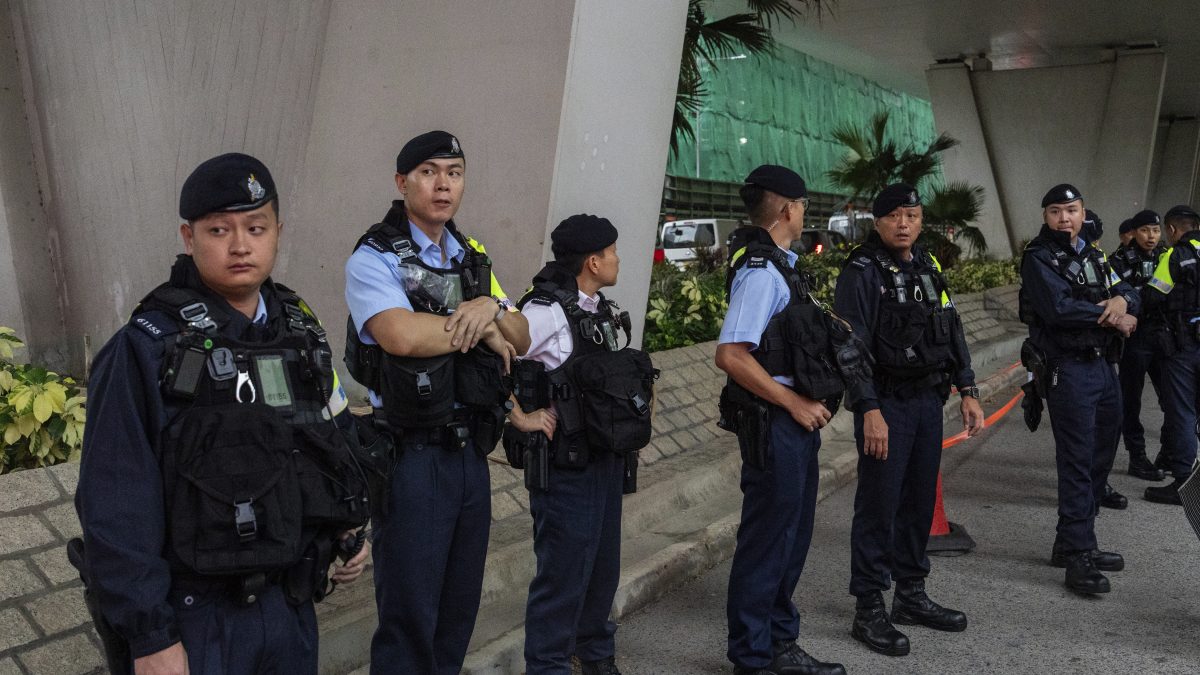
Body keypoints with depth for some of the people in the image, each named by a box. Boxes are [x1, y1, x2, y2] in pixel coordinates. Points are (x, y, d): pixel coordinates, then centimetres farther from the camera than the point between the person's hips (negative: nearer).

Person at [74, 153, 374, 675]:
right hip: (195, 615, -5)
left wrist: (348, 525, 7)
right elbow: (117, 508, -15)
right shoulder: (146, 349, -14)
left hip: (293, 605, 6)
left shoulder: (300, 332, 5)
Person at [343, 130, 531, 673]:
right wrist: (480, 329, -12)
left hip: (471, 449, 7)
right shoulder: (374, 257, -9)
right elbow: (402, 335, -28)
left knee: (461, 605, 17)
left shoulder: (474, 258, 13)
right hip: (413, 457, -6)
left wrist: (491, 308, -12)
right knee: (410, 612, 3)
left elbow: (520, 340, 10)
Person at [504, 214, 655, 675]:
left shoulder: (603, 311, 10)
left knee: (602, 567, 19)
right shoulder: (547, 311, -17)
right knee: (563, 573, 2)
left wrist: (631, 429, 14)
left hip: (607, 460, 8)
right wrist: (520, 417, -18)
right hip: (565, 467, -8)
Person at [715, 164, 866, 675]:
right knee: (766, 541, 2)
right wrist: (795, 403, -19)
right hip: (774, 423, -10)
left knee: (792, 536, 18)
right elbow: (730, 356, -26)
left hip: (797, 421, 10)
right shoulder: (761, 272, -18)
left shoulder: (778, 264, 12)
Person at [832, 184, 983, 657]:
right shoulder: (862, 273, -10)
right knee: (878, 506, -3)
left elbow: (952, 332, 18)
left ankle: (911, 595, 28)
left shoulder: (928, 268, 13)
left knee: (920, 501, 14)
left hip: (929, 401, 7)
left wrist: (967, 391, 13)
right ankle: (868, 609, 7)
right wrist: (870, 410, -22)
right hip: (887, 405, -7)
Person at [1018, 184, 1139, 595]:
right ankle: (1077, 555, -5)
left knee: (1101, 456, 13)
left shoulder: (1093, 256, 17)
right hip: (1068, 370, -8)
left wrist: (1122, 300, -13)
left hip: (1103, 365, 8)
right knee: (1077, 461, -9)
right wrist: (1114, 318, -11)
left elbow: (1130, 292, 11)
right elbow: (1059, 308, -22)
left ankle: (1074, 544, 23)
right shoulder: (1039, 258, -7)